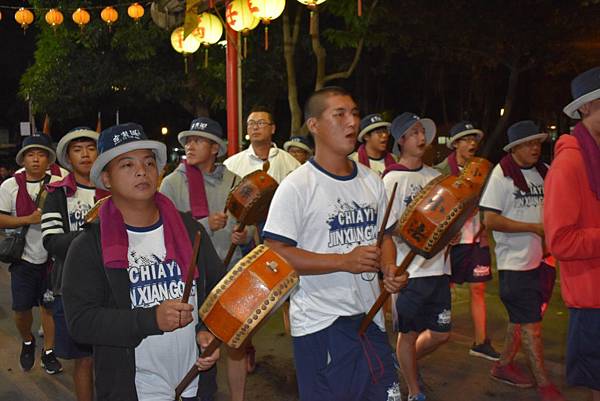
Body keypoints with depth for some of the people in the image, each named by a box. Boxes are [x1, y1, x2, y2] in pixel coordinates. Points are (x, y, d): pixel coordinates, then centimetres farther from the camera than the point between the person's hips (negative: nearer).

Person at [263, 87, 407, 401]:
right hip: (320, 324, -6)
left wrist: (389, 269, -3)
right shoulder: (296, 186, -13)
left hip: (370, 315, 6)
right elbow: (276, 254, -17)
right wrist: (344, 261, -22)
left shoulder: (371, 180, 8)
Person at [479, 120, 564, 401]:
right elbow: (490, 220, -17)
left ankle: (504, 365, 34)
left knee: (522, 318, 17)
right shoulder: (502, 174, -12)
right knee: (531, 323, 0)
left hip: (539, 259, 6)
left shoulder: (544, 172, 4)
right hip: (515, 261, -6)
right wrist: (535, 227, -18)